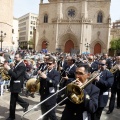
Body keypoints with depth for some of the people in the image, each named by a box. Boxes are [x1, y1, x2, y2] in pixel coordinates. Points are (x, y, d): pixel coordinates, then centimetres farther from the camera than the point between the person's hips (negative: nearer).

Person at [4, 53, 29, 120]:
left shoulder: (22, 66, -21)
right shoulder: (18, 64, 9)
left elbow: (16, 75, -27)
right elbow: (13, 74, 13)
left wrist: (8, 69, -25)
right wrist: (8, 69, -3)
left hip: (16, 85, -10)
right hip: (14, 84, 10)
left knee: (13, 101, 1)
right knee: (15, 97, 25)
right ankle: (25, 104, 42)